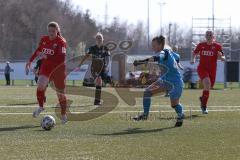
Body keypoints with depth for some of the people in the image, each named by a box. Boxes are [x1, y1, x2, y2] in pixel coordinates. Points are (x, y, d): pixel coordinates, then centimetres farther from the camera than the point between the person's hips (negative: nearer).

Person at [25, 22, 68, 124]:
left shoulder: (61, 42, -15)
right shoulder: (44, 40, 2)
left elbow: (62, 59, -26)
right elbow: (38, 51, 21)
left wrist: (46, 57, -34)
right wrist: (30, 61, 20)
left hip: (58, 69, -4)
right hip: (46, 67, 4)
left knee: (60, 93, 6)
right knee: (40, 85, -24)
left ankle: (63, 115, 25)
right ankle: (41, 107, -4)